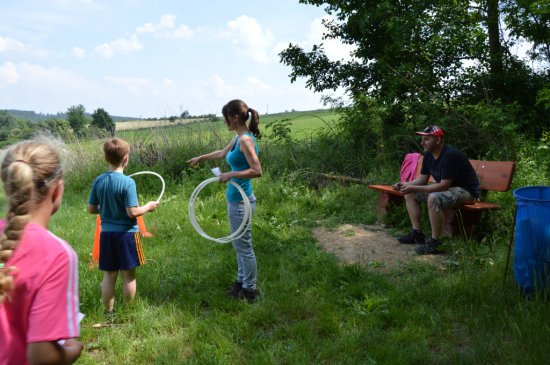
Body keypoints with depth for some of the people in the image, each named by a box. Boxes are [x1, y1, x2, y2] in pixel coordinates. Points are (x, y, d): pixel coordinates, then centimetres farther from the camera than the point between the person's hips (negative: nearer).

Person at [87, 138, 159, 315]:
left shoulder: (98, 181, -2)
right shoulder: (128, 182, -17)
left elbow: (91, 209, 4)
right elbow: (132, 212, -18)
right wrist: (148, 207, -1)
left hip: (106, 234, 5)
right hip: (127, 234, -4)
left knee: (109, 276, 13)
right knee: (128, 276, 9)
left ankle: (109, 312, 24)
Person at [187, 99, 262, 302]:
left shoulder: (246, 140, -19)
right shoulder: (238, 138, 10)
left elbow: (257, 171, -26)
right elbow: (222, 153, 29)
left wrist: (231, 174, -24)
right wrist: (201, 157, 39)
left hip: (241, 201, -9)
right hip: (235, 199, 9)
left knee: (243, 246, 3)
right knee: (239, 244, 20)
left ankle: (250, 289, 17)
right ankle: (242, 281, 35)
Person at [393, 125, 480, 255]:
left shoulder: (450, 155, -26)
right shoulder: (428, 155, 2)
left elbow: (444, 186, -31)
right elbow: (422, 179, 7)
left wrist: (414, 188, -33)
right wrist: (404, 185, -11)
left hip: (466, 190, -10)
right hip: (445, 187, 10)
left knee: (434, 198, -37)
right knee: (410, 194, 4)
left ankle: (435, 242, -25)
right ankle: (417, 233, 5)